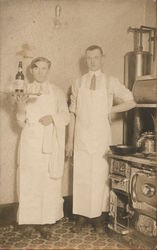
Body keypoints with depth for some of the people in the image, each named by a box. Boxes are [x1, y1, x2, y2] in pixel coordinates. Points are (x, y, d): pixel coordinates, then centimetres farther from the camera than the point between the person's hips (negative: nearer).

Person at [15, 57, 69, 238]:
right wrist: (20, 108, -15)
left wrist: (53, 117, -12)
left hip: (50, 144, 0)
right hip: (30, 143, 0)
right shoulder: (24, 91, 7)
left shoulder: (57, 92, 8)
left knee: (49, 182, 0)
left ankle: (45, 222, 11)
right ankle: (29, 220, 14)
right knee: (29, 181, 0)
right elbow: (21, 123, 4)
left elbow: (66, 117, 7)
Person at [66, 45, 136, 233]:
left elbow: (131, 102, 8)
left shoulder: (110, 82, 3)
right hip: (81, 137, 1)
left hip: (101, 136, -1)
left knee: (100, 176, 2)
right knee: (81, 176, 3)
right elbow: (72, 113, 6)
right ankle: (81, 217, 16)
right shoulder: (78, 84, 6)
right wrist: (69, 140, 3)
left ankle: (98, 217, 15)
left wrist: (111, 110, -2)